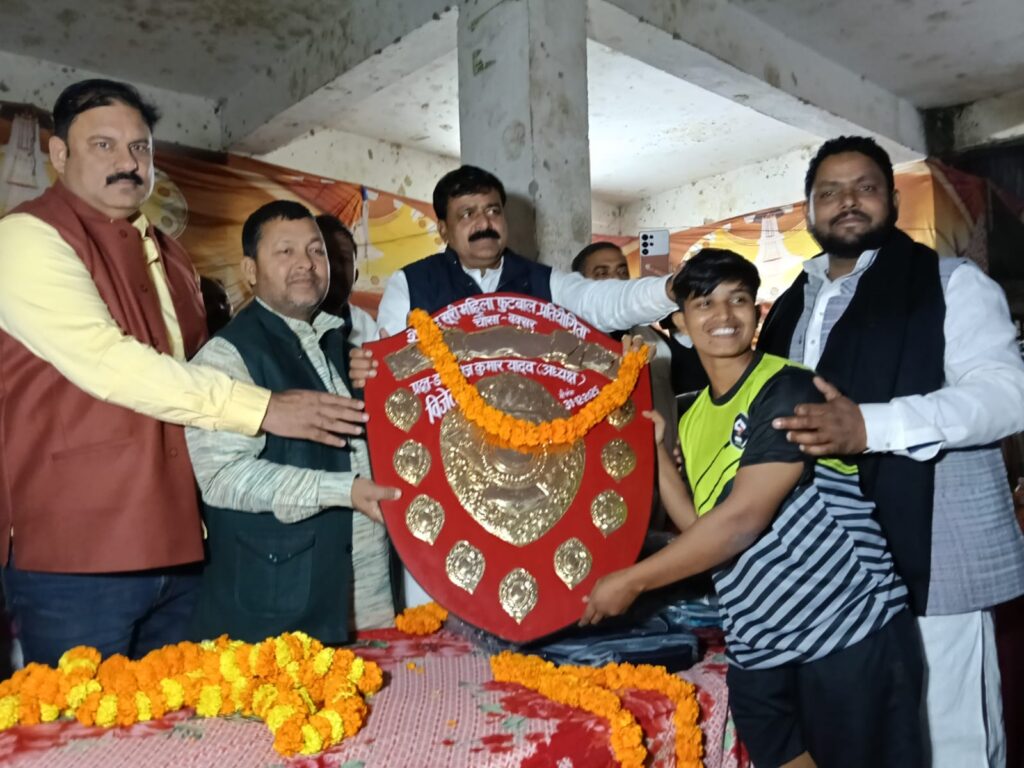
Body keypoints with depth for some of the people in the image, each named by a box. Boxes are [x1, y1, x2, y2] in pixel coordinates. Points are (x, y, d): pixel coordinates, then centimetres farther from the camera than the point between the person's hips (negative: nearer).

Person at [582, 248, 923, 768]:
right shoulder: (692, 419, 8)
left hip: (850, 631, -6)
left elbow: (743, 520, -22)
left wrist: (631, 581, -16)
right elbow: (699, 529, 7)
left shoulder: (789, 389, -15)